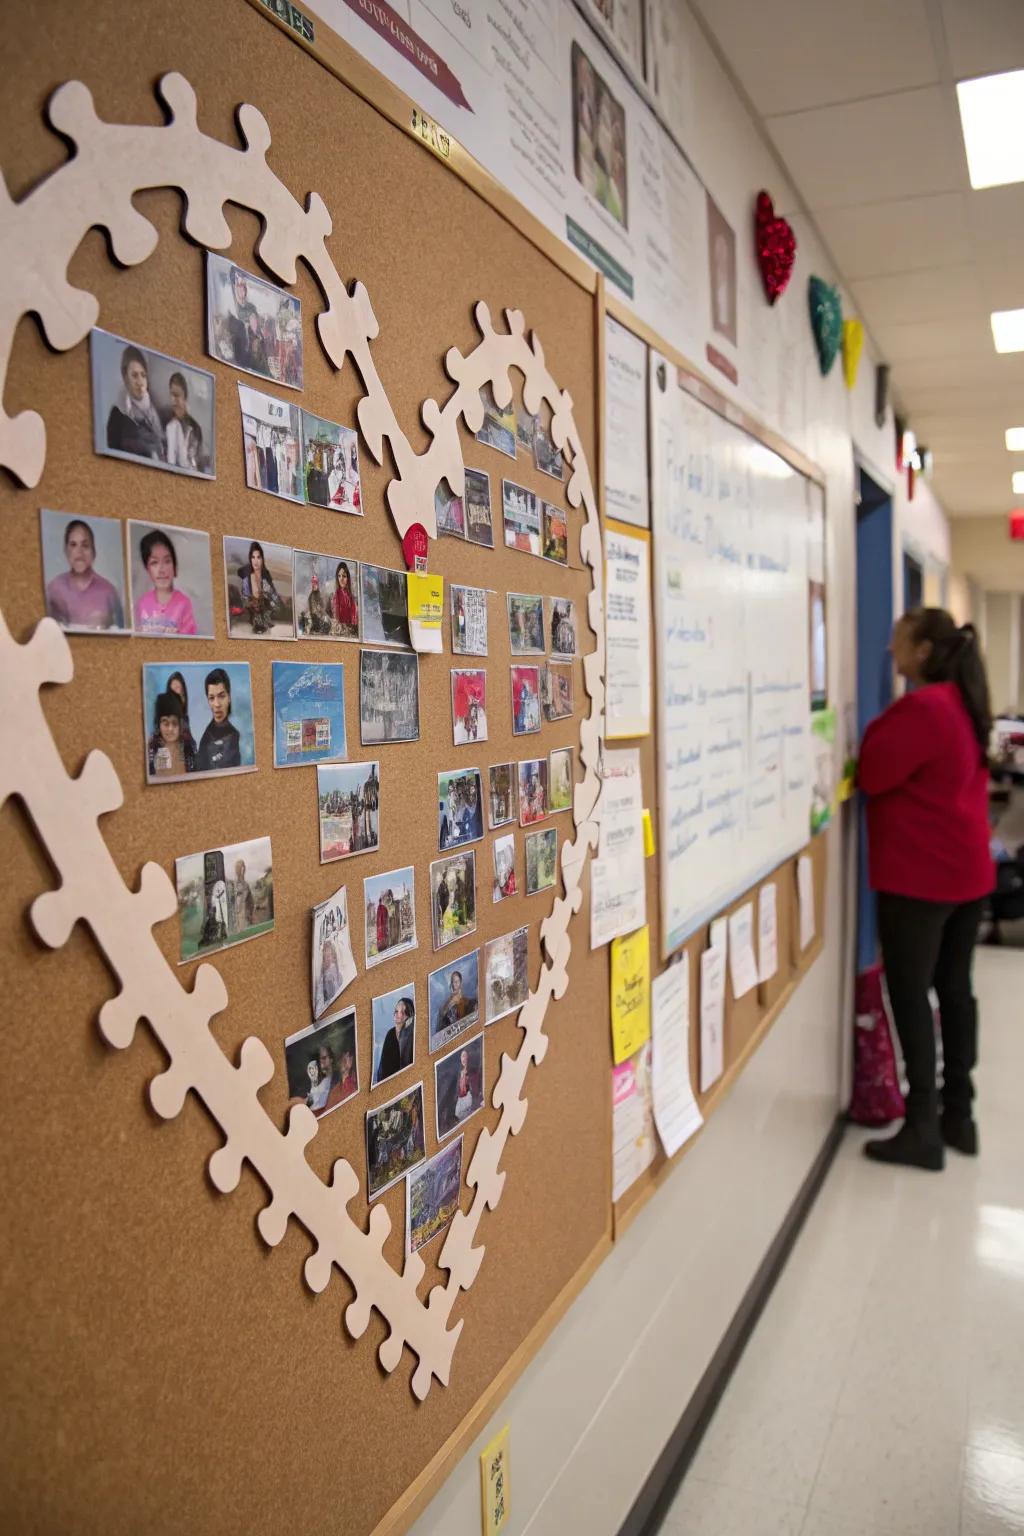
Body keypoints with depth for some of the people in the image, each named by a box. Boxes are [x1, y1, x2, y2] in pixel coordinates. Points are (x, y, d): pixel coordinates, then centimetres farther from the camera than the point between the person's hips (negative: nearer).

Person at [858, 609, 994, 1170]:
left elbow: (872, 774, -15)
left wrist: (879, 726, -1)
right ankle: (959, 1115, 23)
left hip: (919, 875, -9)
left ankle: (923, 1129, 3)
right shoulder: (966, 704, 11)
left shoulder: (921, 708, -19)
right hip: (966, 869, 9)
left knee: (909, 995, -2)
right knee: (954, 988, 14)